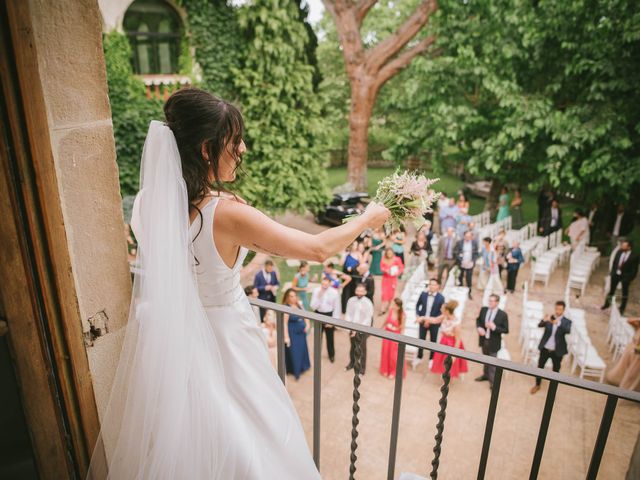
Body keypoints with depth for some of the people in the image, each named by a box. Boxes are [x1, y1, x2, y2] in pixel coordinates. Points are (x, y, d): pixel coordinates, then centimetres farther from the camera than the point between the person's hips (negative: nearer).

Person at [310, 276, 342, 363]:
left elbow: (337, 309, -10)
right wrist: (318, 297, -28)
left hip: (329, 315, -1)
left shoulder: (335, 293, -17)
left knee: (329, 337, 13)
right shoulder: (316, 291, -14)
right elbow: (313, 307, -14)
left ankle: (331, 355, 36)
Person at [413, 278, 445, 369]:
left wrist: (430, 321, -16)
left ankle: (431, 359, 34)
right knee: (421, 340, 15)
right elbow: (417, 305, 5)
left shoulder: (441, 298, -17)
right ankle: (419, 357, 34)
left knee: (433, 341, 15)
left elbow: (441, 312, -13)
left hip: (434, 323, -2)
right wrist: (417, 316, -7)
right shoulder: (423, 294, -9)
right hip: (422, 321, 2)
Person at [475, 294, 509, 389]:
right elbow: (478, 320, 10)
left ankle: (493, 381, 20)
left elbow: (506, 330, -14)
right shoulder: (483, 310, -5)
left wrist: (494, 327, -29)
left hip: (493, 342, -5)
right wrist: (479, 327, -11)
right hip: (484, 340, 5)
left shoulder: (503, 315, -18)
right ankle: (486, 375, 44)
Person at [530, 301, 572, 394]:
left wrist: (559, 323, -44)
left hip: (557, 351, -1)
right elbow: (539, 325, -18)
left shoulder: (567, 321, -7)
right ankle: (537, 385, 32)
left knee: (556, 370, 13)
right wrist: (544, 321, -40)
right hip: (545, 348, 1)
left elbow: (568, 331, -27)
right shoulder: (549, 318, -3)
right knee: (540, 367, 13)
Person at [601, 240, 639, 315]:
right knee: (611, 290, 18)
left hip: (625, 276, -4)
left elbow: (634, 269, -13)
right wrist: (612, 271, 4)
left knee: (625, 293, 11)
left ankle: (622, 309, 25)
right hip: (616, 274, 4)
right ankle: (607, 304, 36)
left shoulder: (634, 256, -17)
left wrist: (630, 278, -16)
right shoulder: (619, 252, -6)